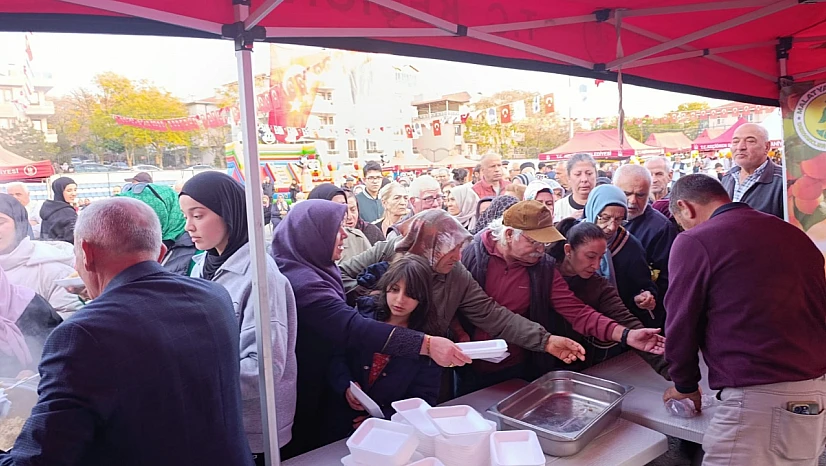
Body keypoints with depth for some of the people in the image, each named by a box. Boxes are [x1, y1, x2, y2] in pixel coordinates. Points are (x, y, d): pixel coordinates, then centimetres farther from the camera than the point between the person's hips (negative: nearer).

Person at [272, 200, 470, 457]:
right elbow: (353, 327, -42)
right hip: (298, 395, -10)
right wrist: (427, 344, -47)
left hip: (317, 385, 10)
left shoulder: (311, 269, 4)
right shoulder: (300, 282, -31)